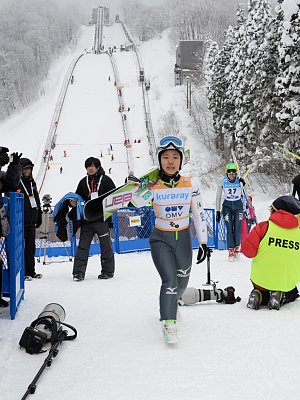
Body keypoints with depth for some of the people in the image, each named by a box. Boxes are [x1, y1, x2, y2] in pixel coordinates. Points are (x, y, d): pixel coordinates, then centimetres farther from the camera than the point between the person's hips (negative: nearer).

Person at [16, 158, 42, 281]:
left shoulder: (32, 183, 17)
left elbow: (37, 201, 23)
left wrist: (38, 218, 21)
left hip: (31, 221, 7)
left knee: (31, 247, 11)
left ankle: (31, 271, 18)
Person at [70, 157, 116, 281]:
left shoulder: (106, 180, 2)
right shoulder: (83, 182, 14)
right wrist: (73, 202, -3)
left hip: (102, 219, -3)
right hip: (87, 219, 3)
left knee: (105, 245, 4)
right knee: (83, 246, -1)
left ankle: (107, 271, 14)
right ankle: (78, 272, 0)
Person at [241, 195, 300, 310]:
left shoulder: (264, 226, -13)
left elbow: (247, 249, -15)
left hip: (261, 279, 0)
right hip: (287, 283, 1)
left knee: (260, 291, 33)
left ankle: (259, 297, -3)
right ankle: (280, 297, -1)